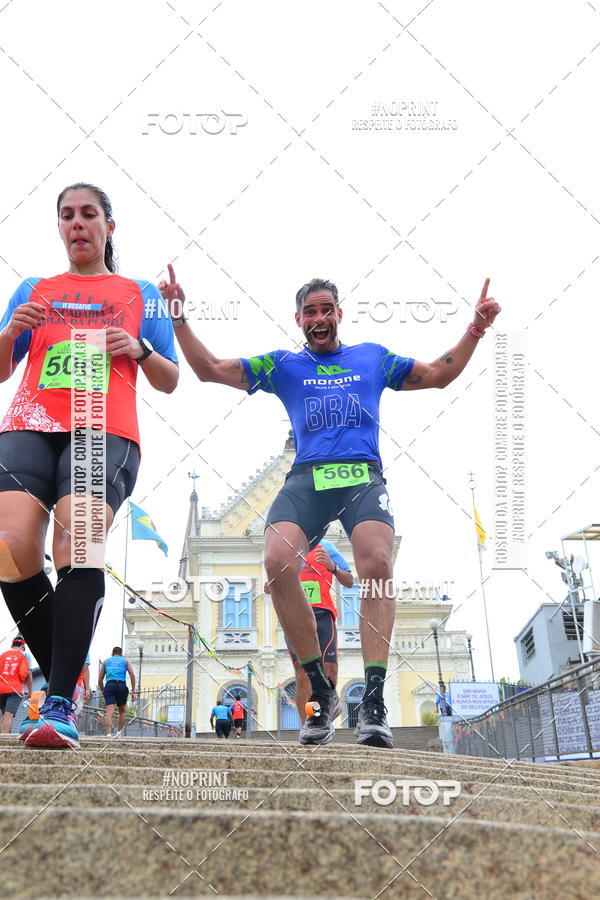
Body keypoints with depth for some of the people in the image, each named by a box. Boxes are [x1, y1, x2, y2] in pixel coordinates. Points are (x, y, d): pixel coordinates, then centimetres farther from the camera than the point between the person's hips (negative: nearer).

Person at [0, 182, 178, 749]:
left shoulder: (140, 294, 22)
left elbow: (169, 382, 20)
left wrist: (140, 349, 0)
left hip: (104, 432, -2)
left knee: (78, 547, -26)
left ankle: (60, 706, -27)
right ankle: (65, 681, -2)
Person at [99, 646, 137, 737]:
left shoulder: (106, 661, 23)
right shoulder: (125, 661, 20)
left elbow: (100, 680, 18)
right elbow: (132, 675, 5)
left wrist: (103, 691, 29)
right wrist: (133, 691, 4)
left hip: (109, 685, 0)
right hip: (122, 685, 0)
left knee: (109, 712, -11)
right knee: (121, 711, 19)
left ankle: (108, 733, -28)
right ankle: (119, 732, 17)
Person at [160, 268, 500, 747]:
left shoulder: (373, 358, 26)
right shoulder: (282, 365, 23)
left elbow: (439, 374, 30)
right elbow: (210, 369, 20)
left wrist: (476, 329, 19)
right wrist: (179, 317, 12)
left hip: (364, 477, 0)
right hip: (306, 478, 0)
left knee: (378, 566, -29)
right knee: (278, 562, -28)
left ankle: (373, 700, -25)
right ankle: (320, 690, -13)